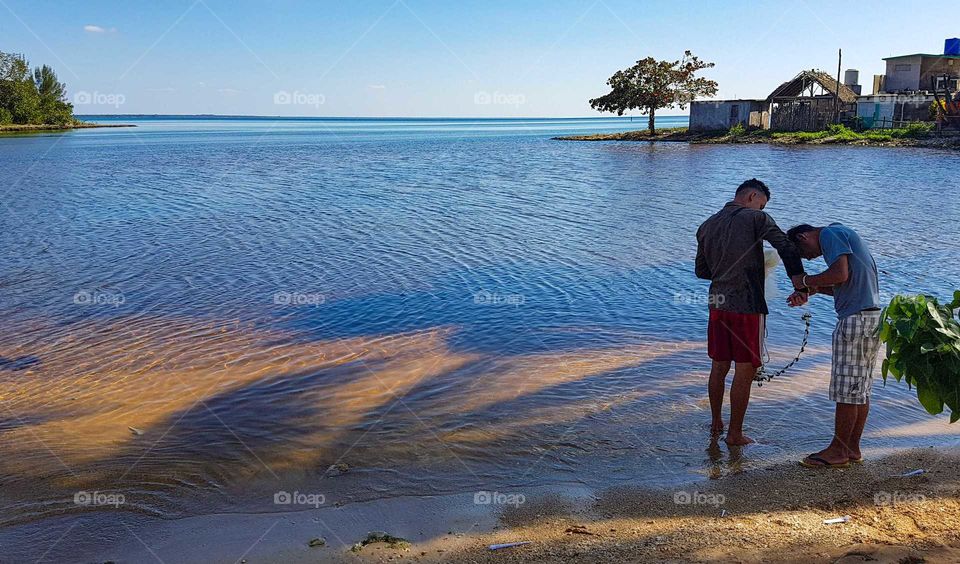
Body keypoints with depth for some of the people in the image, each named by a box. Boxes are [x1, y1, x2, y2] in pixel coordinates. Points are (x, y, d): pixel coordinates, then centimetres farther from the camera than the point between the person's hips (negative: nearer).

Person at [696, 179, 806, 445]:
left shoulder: (707, 226, 13)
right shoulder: (755, 218, -5)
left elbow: (701, 270, 19)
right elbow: (786, 247, -19)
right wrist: (798, 280, -22)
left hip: (718, 303, 6)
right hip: (747, 305, -6)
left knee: (719, 366, 18)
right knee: (745, 370, 4)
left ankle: (716, 422, 32)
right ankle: (735, 433, 10)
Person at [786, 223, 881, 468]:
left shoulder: (830, 234, -8)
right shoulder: (841, 234, 21)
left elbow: (841, 275, -22)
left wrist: (807, 280, -8)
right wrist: (814, 290, 8)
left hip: (856, 319, -10)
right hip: (873, 316, 10)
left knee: (847, 389, -2)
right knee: (861, 388, 12)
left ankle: (838, 451, 6)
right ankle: (852, 448, 19)